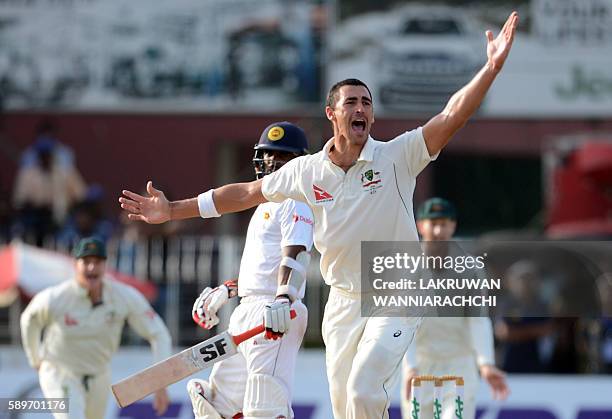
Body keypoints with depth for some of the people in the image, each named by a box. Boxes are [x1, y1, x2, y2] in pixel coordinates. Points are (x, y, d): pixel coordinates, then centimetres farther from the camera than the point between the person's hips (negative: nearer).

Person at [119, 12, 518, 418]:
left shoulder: (397, 157, -10)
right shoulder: (307, 171, 1)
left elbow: (452, 117, -20)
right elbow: (247, 193, 10)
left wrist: (492, 68, -33)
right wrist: (173, 210, 12)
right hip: (343, 303, 4)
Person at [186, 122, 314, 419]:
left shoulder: (295, 203, -6)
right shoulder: (266, 204, 25)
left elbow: (294, 258, -22)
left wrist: (283, 298, -37)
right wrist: (225, 291, 35)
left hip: (276, 315, -11)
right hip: (248, 310, 11)